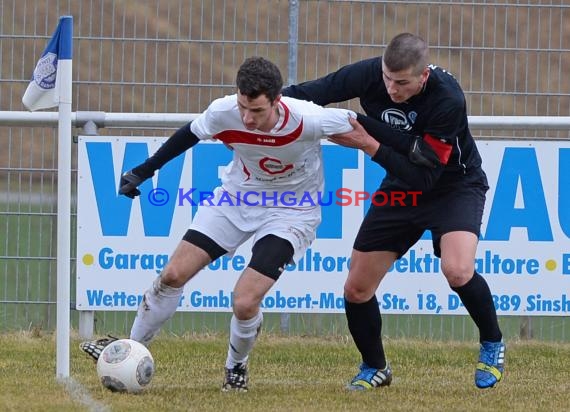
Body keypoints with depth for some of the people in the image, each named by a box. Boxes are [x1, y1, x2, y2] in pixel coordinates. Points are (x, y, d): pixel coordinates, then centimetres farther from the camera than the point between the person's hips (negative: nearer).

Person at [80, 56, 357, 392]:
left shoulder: (307, 121, -33)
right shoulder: (223, 113, -23)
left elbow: (355, 125, -14)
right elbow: (191, 134, 0)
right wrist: (144, 171, 5)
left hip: (292, 211, -4)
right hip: (238, 195, 4)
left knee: (245, 302, -17)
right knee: (174, 274, -3)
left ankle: (236, 368, 16)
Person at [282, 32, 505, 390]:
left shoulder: (448, 100, -33)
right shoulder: (369, 74, -21)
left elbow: (423, 177, -31)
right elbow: (306, 93, -10)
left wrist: (367, 144, -34)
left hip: (455, 185, -5)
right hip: (401, 189, 5)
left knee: (457, 270, -30)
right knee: (356, 289, 1)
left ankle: (493, 346, -2)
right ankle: (375, 369, 27)